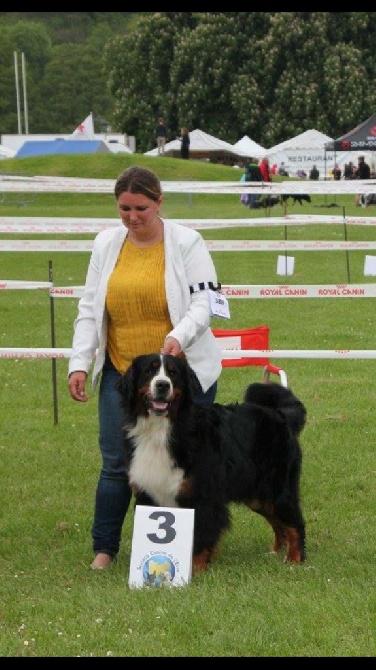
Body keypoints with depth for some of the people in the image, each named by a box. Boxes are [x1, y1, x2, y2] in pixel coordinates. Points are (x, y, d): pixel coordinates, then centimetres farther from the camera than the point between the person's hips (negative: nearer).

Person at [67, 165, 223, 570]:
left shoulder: (186, 243, -5)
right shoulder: (106, 244, 6)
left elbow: (203, 303, -9)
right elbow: (89, 310, 9)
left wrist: (179, 336, -29)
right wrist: (79, 363, 0)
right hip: (120, 372, 3)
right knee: (115, 462, 1)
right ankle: (104, 548, 10)